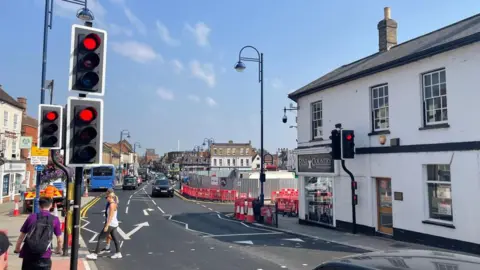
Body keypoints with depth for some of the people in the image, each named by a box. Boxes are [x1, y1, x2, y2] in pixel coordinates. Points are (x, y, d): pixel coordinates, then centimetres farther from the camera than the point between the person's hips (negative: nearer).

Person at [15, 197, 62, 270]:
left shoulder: (31, 217, 4)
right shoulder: (55, 219, -1)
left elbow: (21, 236, 10)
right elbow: (60, 240, 4)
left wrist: (17, 249, 28)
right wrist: (58, 250, 24)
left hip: (28, 255, 2)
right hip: (44, 257, -2)